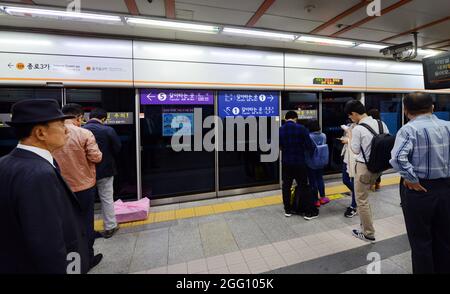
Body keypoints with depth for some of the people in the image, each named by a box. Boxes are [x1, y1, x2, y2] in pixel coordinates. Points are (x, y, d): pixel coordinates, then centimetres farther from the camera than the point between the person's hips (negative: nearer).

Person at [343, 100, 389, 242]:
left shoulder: (357, 129, -18)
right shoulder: (381, 124, 2)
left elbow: (355, 150, -10)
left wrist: (350, 137, 4)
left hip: (364, 167, -8)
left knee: (362, 201, 6)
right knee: (364, 196, 24)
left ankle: (369, 234, 17)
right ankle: (365, 223, 35)